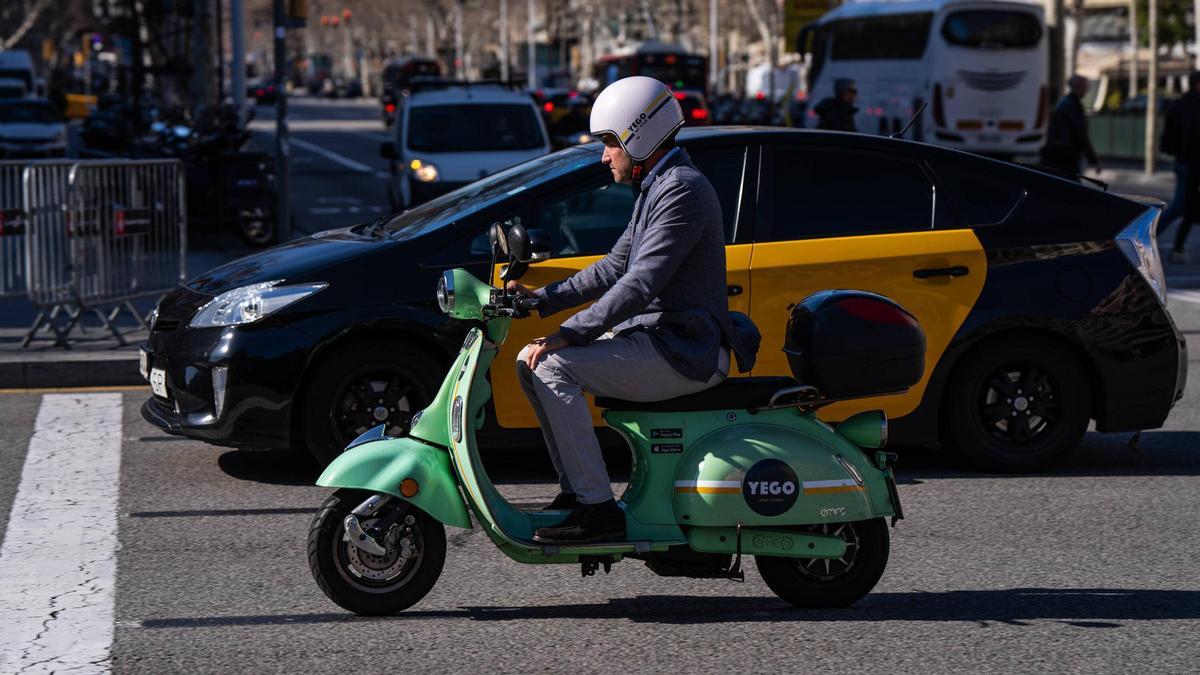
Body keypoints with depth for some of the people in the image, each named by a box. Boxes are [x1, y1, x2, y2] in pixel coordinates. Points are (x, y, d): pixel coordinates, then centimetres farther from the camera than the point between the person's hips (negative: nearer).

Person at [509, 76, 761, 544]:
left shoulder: (683, 191, -16)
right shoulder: (658, 188, 17)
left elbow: (641, 284, -24)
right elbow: (615, 268, 21)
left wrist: (568, 336, -25)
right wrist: (543, 300, 11)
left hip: (682, 352, -11)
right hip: (656, 338, 11)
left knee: (554, 368, -22)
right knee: (530, 360, 8)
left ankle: (597, 509, -21)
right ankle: (576, 489, 6)